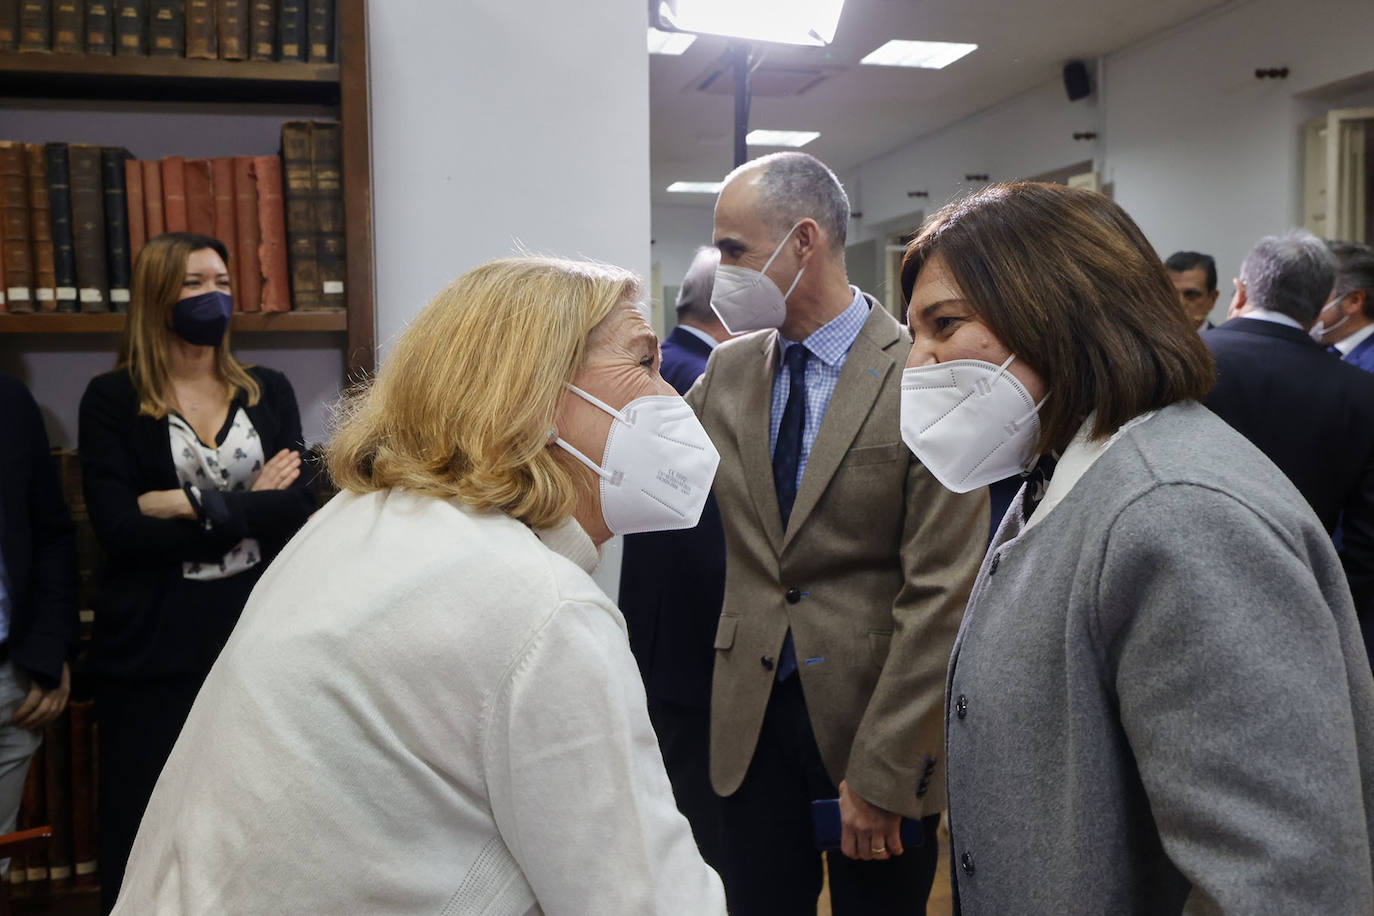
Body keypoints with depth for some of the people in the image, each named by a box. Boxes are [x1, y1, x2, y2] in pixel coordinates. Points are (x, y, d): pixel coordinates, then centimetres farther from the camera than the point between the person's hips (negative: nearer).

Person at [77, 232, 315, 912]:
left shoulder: (268, 391, 9)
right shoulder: (113, 399, 1)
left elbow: (297, 505, -3)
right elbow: (116, 526, -11)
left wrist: (193, 506, -13)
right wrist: (249, 503, -9)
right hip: (154, 648, -2)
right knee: (144, 828, 6)